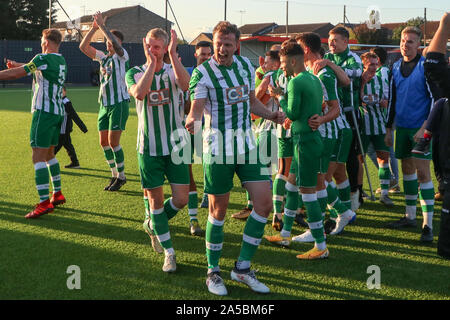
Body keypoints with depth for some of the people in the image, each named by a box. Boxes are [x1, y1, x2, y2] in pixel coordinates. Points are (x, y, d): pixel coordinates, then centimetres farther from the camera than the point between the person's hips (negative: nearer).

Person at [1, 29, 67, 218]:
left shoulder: (43, 58, -11)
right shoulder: (61, 61, 13)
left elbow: (17, 73, -8)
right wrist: (17, 65, 39)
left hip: (44, 111, -9)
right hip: (58, 112, 9)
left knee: (38, 156, -10)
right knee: (49, 154, 20)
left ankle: (44, 202, -15)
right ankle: (57, 194, 26)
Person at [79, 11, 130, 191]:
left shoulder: (122, 56, -4)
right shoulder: (103, 57, 13)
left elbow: (116, 45, -26)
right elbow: (83, 47, 7)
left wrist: (102, 26, -22)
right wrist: (94, 28, -4)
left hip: (119, 103, -7)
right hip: (104, 104, 7)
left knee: (113, 142, -9)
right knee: (104, 142, 6)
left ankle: (121, 176, 4)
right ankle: (114, 175, 18)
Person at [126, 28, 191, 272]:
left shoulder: (173, 70, 2)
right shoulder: (135, 73, 0)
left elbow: (185, 85, -23)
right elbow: (139, 93, -24)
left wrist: (173, 55, -28)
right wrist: (151, 63, -24)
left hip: (174, 144, 1)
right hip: (149, 147, -1)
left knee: (181, 199, 0)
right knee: (155, 199, 2)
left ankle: (153, 224, 31)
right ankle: (169, 253, 15)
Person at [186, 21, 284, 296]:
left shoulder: (246, 65, 7)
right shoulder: (203, 73, -10)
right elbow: (196, 107, -22)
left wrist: (272, 115, 3)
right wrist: (192, 120, -44)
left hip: (247, 144, 5)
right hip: (218, 147, -5)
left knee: (264, 204, 0)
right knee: (219, 211, 2)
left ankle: (242, 267, 13)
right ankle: (213, 272, 19)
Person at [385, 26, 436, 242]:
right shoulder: (396, 67, 10)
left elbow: (435, 99, -10)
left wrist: (425, 127, -18)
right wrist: (388, 128, 16)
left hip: (421, 128, -6)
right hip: (402, 127, 6)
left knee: (422, 172, -9)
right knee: (407, 169, 12)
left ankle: (428, 224, -6)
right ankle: (410, 216, 23)